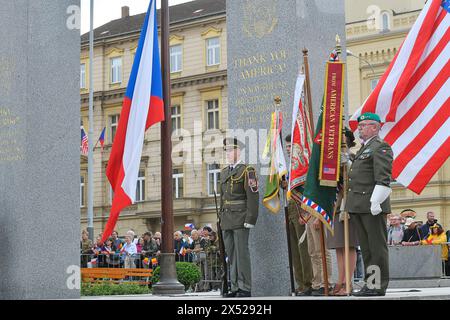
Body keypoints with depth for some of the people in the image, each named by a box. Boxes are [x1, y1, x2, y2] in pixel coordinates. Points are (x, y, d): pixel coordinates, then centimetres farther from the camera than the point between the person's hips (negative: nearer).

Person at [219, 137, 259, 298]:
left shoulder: (247, 170, -5)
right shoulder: (224, 172, 18)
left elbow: (253, 197, -12)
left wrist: (250, 219, -17)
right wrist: (222, 218, 16)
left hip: (240, 220, -7)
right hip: (227, 221, 7)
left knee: (241, 253, -6)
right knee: (231, 255, 8)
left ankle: (245, 289, -2)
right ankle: (235, 287, 13)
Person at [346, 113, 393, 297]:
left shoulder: (381, 148, -6)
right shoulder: (363, 149, 24)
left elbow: (383, 179, -16)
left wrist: (376, 202, -22)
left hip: (372, 205, -9)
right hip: (358, 206, 9)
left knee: (377, 246, -5)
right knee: (366, 247, 10)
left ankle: (379, 286, -3)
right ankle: (369, 283, 14)